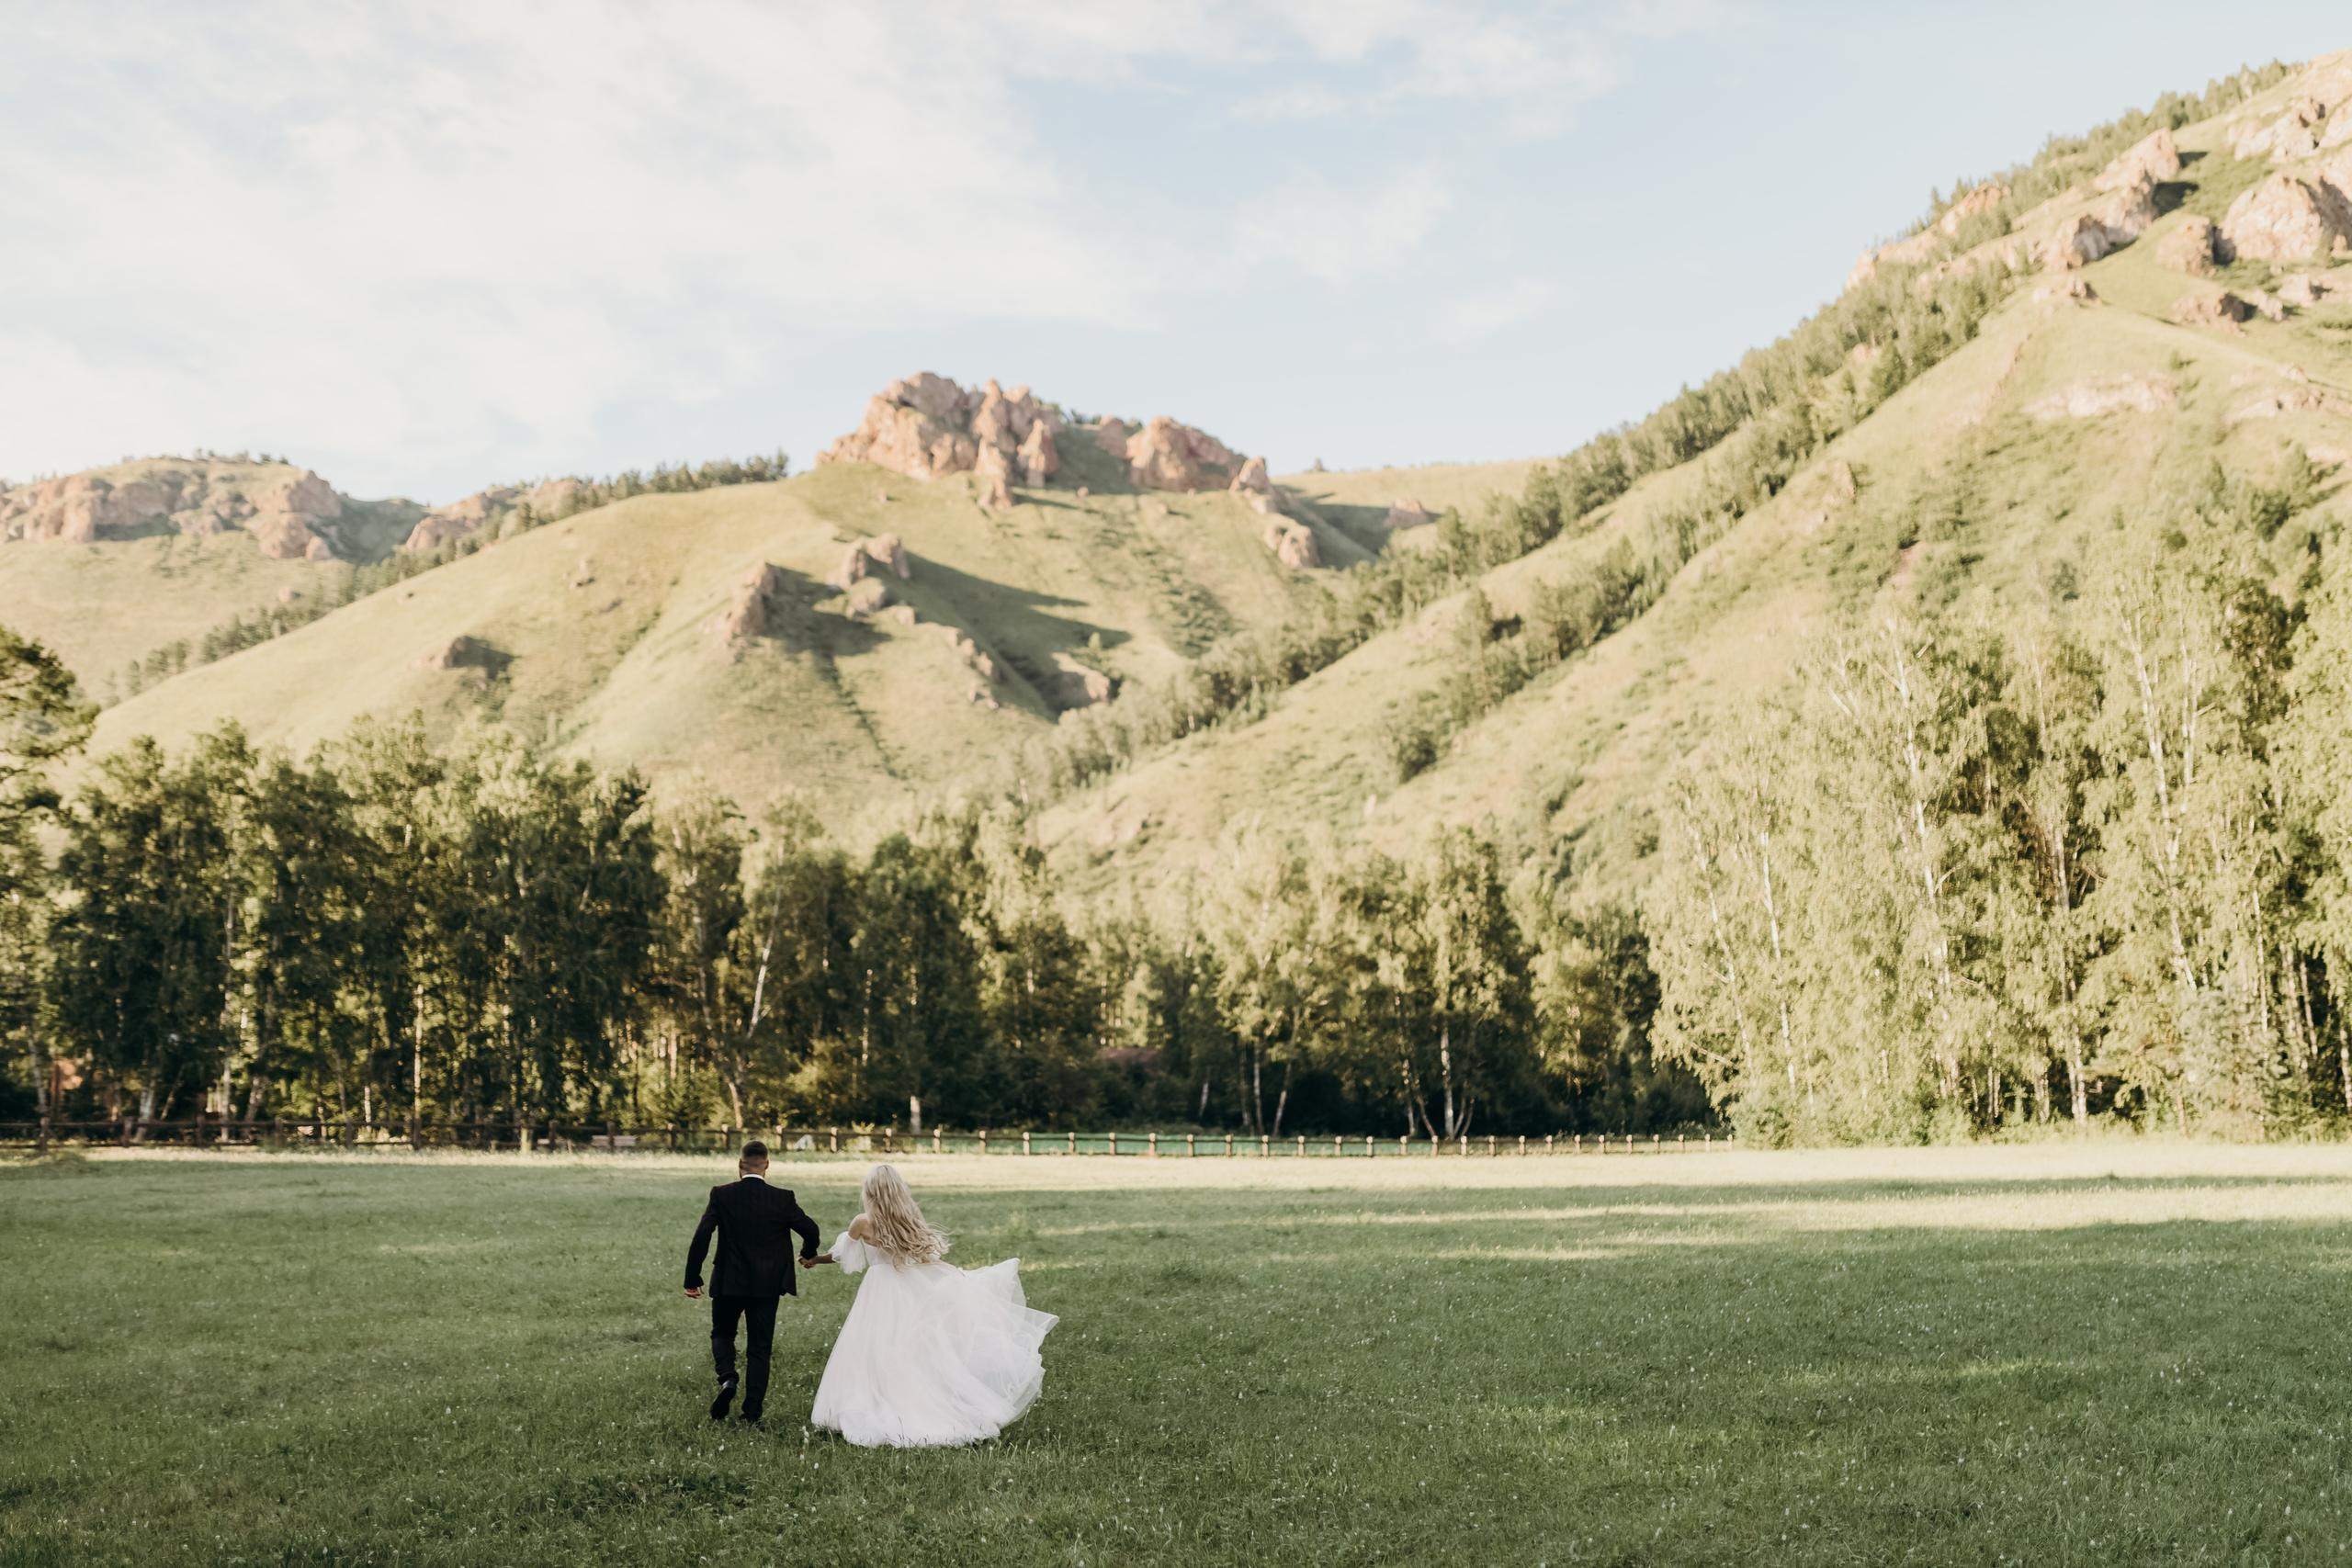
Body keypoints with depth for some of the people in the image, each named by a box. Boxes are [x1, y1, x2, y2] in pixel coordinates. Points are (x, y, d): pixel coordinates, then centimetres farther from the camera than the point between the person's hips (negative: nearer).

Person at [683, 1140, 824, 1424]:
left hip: (728, 1283, 0)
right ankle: (752, 1409, 7)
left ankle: (727, 1377, -6)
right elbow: (810, 1229, -3)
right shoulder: (783, 1198, -6)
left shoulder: (722, 1194, -8)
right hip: (767, 1284, 1)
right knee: (759, 1347, 11)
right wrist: (809, 1254, 19)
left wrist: (692, 1278, -6)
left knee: (722, 1334, 21)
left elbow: (701, 1236, -13)